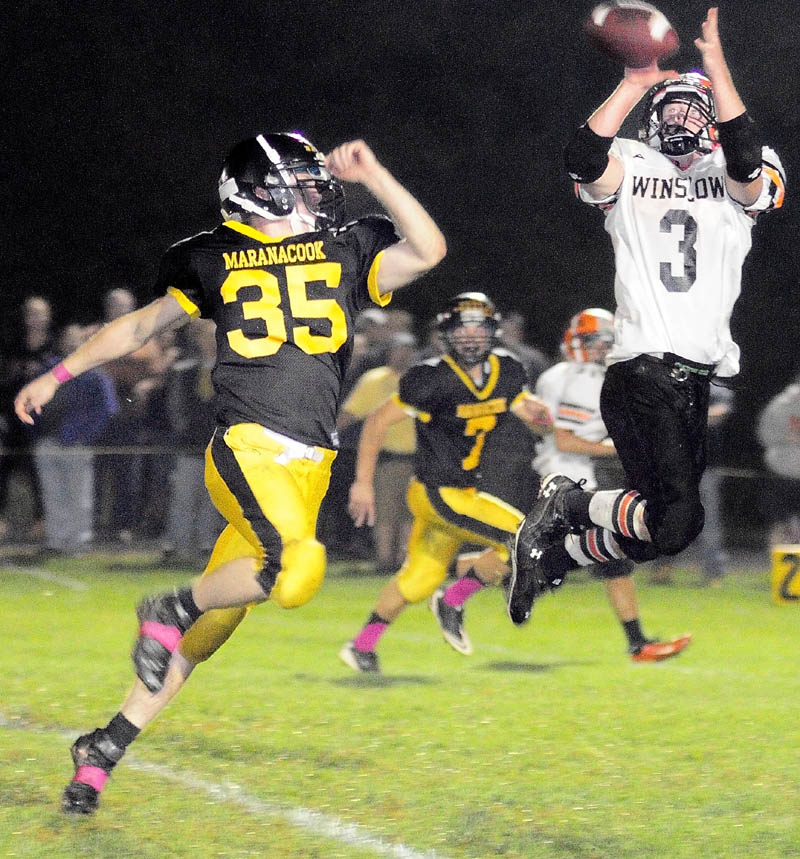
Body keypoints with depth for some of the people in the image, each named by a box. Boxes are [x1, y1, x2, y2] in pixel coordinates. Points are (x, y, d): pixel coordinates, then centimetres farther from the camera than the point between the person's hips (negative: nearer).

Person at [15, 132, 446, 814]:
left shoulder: (346, 252, 14)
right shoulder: (215, 258, 7)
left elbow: (427, 250, 4)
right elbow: (143, 324, 18)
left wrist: (370, 175, 1)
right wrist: (58, 376, 19)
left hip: (307, 465, 4)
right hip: (247, 446, -4)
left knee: (212, 621, 4)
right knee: (296, 570, -30)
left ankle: (106, 749, 11)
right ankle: (173, 606, -5)